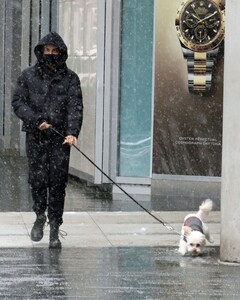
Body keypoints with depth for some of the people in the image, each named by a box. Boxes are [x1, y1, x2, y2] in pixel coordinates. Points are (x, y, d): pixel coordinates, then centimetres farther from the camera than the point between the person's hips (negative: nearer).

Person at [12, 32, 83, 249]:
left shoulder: (70, 78, 5)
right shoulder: (29, 76, 8)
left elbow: (75, 107, -3)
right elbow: (18, 102, 3)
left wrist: (72, 132, -19)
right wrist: (37, 121, -11)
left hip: (60, 137, 0)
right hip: (35, 137, 1)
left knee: (58, 182, -4)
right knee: (38, 178, -5)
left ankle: (55, 231, 3)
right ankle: (40, 216, 23)